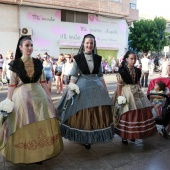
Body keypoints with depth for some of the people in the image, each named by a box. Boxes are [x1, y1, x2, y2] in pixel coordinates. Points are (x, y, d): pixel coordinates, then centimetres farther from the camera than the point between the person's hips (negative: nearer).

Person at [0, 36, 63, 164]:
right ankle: (25, 154, 22)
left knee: (42, 123, 6)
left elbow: (43, 81, 8)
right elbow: (12, 85, -1)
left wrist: (49, 97, 6)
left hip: (39, 94, 3)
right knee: (24, 125, 4)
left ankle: (41, 151, 23)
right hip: (22, 95, -3)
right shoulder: (15, 64, -2)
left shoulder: (38, 62, 5)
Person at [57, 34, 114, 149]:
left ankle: (91, 138, 23)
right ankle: (84, 138, 21)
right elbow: (74, 76, -3)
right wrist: (70, 90, -10)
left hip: (96, 87, 4)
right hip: (82, 87, -3)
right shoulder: (78, 58, -2)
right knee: (82, 114, 3)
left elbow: (100, 76, 12)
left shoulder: (98, 58, 7)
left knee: (98, 113, 5)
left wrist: (106, 90, 11)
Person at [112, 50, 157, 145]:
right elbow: (119, 85, -9)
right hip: (126, 93, -6)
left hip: (137, 93, 6)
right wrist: (119, 96, -13)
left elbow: (138, 83, 15)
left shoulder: (137, 70, 8)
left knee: (139, 113, 6)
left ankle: (133, 134, 23)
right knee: (126, 115, -2)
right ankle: (124, 136, 14)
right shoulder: (122, 71, -9)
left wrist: (139, 92, 14)